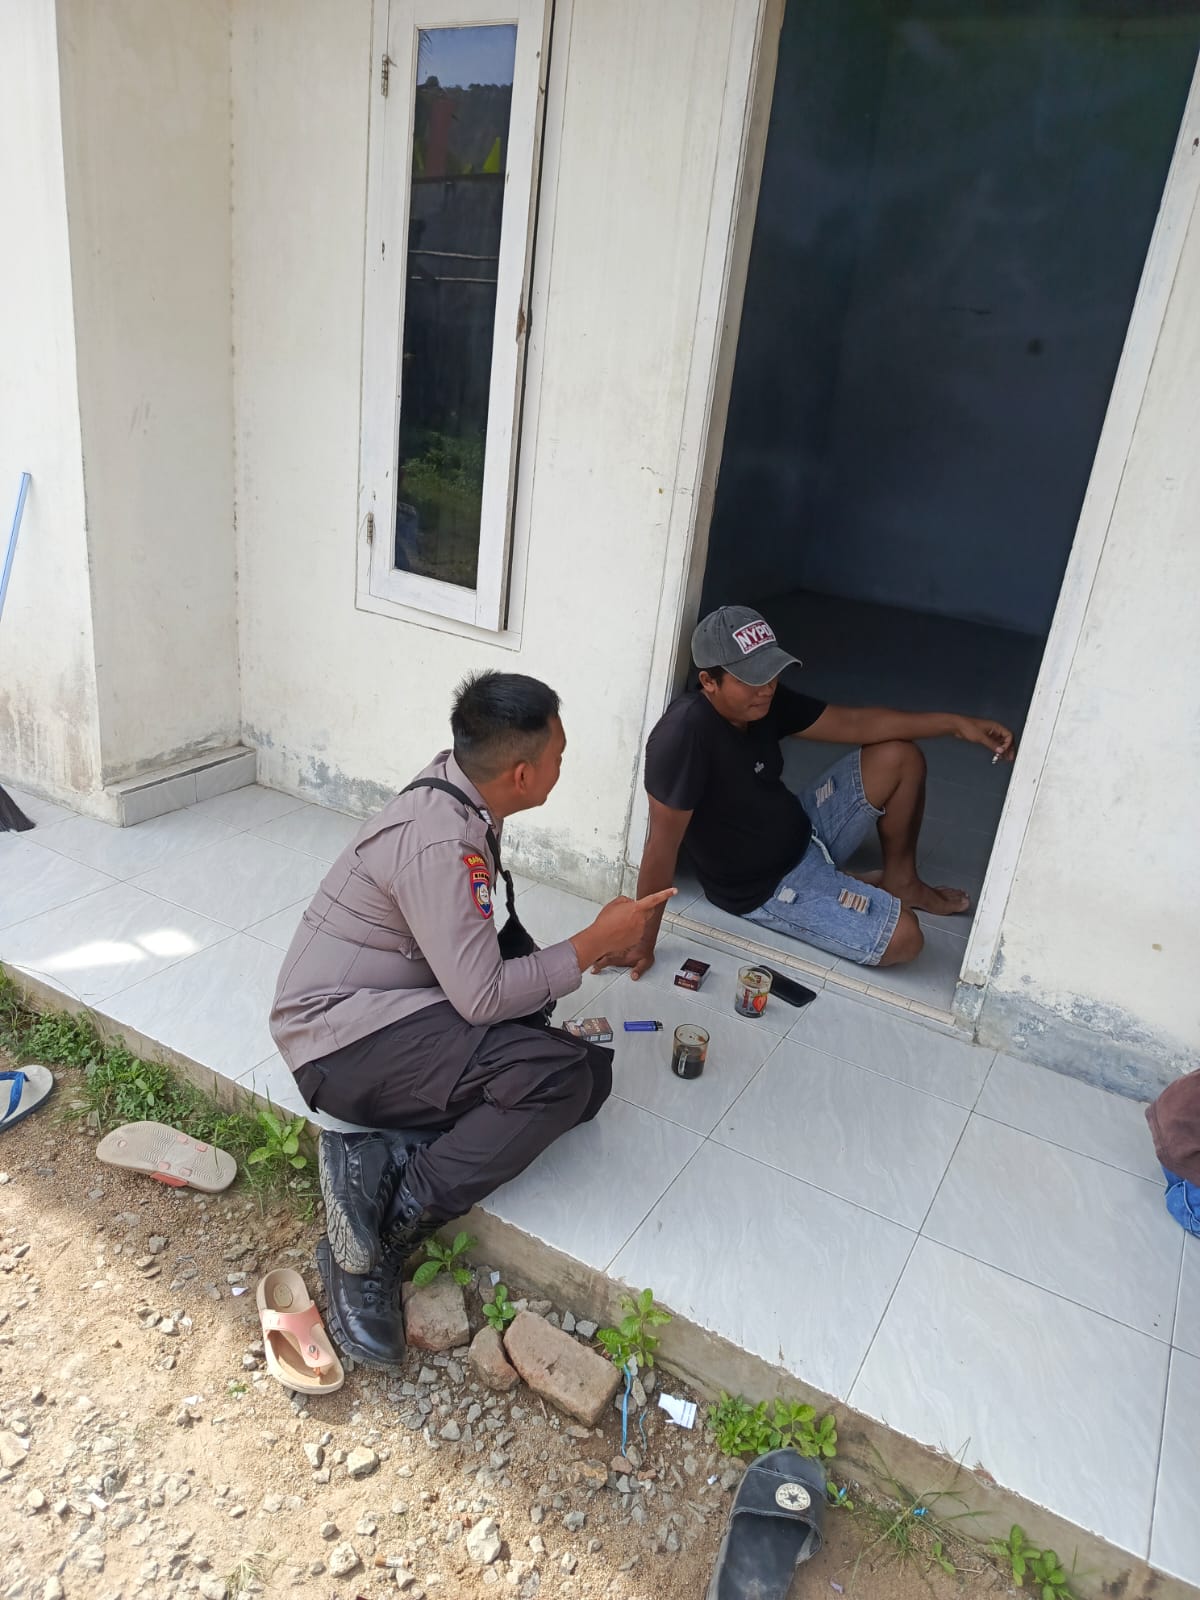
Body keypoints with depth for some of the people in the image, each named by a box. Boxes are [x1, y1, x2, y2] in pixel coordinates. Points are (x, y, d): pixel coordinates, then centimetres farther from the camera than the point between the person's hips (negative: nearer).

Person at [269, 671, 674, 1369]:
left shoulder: (456, 793, 3)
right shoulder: (441, 842, -26)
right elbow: (483, 997, -25)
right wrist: (597, 941, -15)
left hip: (392, 1009, 10)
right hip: (345, 1037, -9)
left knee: (590, 1072, -3)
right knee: (558, 1074, -26)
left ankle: (378, 1153, -8)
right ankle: (384, 1228, -17)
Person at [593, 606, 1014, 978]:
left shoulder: (764, 700, -8)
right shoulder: (685, 735, -34)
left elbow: (852, 722, 1)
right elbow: (662, 844, -30)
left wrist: (954, 723, -5)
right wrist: (643, 943, -24)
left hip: (805, 835, 8)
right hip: (766, 887, -8)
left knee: (899, 756, 3)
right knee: (902, 938, -19)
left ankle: (899, 880, 22)